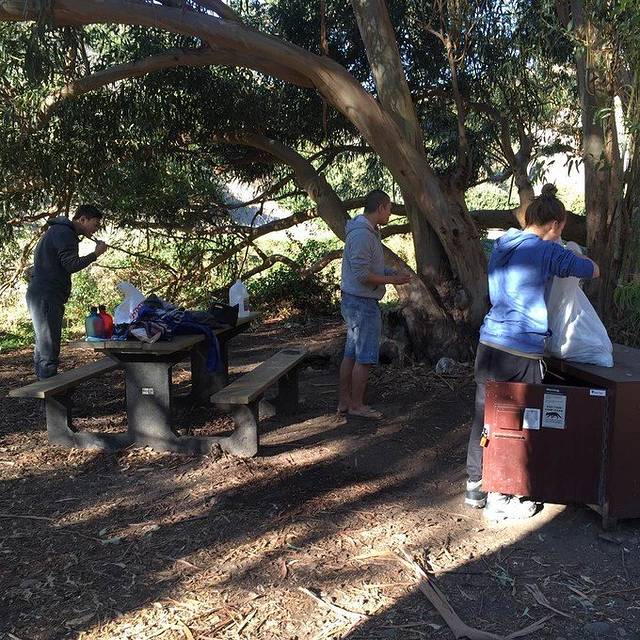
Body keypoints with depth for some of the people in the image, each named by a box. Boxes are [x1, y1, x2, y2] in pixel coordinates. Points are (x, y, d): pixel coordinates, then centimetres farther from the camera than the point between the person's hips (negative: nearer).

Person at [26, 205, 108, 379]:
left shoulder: (58, 231, 23)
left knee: (43, 346, 14)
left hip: (41, 295, 11)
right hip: (46, 297, -11)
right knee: (49, 347, -11)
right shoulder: (64, 233, -11)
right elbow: (72, 265, -17)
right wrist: (96, 254, -8)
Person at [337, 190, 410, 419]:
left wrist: (391, 273, 11)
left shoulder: (368, 231, 14)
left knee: (351, 354, 14)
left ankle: (344, 402, 22)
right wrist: (391, 280, -15)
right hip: (362, 303, -11)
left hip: (354, 301, 11)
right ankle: (356, 405, 10)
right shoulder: (362, 234, -19)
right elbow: (362, 274, -24)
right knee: (365, 357, -1)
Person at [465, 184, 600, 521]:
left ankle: (476, 485, 27)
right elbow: (593, 271, 5)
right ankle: (500, 499, 16)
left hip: (489, 344, 7)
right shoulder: (548, 252, -7)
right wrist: (575, 259, 27)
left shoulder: (501, 246, 12)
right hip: (523, 351, -6)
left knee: (484, 416, 15)